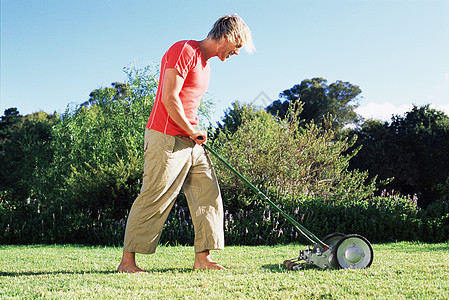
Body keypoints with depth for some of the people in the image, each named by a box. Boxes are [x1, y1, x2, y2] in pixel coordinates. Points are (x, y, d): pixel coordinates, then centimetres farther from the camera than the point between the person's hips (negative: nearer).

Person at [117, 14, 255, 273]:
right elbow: (169, 98, -18)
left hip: (191, 143, 10)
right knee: (153, 200, -7)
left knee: (209, 196, 6)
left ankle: (203, 257, 10)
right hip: (167, 139, -10)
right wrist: (192, 130, -9)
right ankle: (128, 261, 1)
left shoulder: (205, 63, 20)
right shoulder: (184, 50, -11)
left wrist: (195, 133, 12)